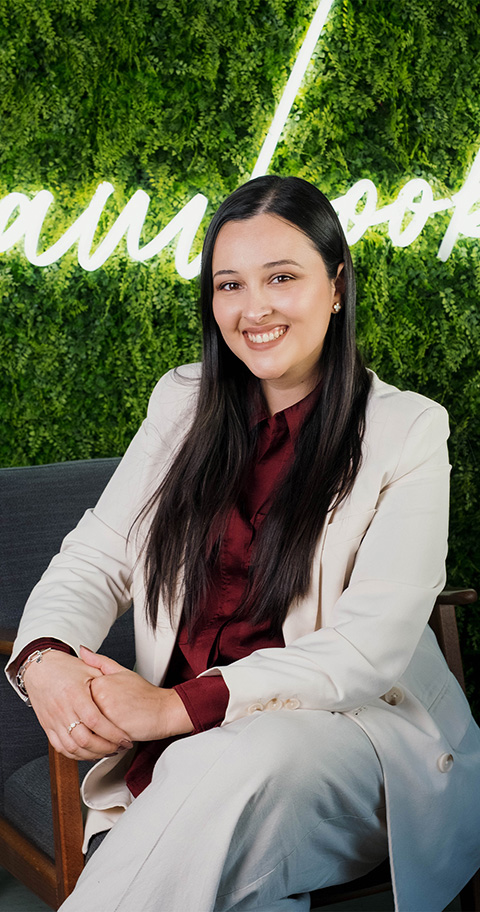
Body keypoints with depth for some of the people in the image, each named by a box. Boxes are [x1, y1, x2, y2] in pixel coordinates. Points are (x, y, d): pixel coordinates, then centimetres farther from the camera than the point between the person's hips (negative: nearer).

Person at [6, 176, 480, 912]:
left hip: (356, 729, -2)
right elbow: (96, 558, 8)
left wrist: (182, 706, -23)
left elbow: (373, 646, -13)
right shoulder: (183, 404, 11)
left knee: (242, 763, -35)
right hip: (179, 747, 2)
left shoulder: (407, 430, -4)